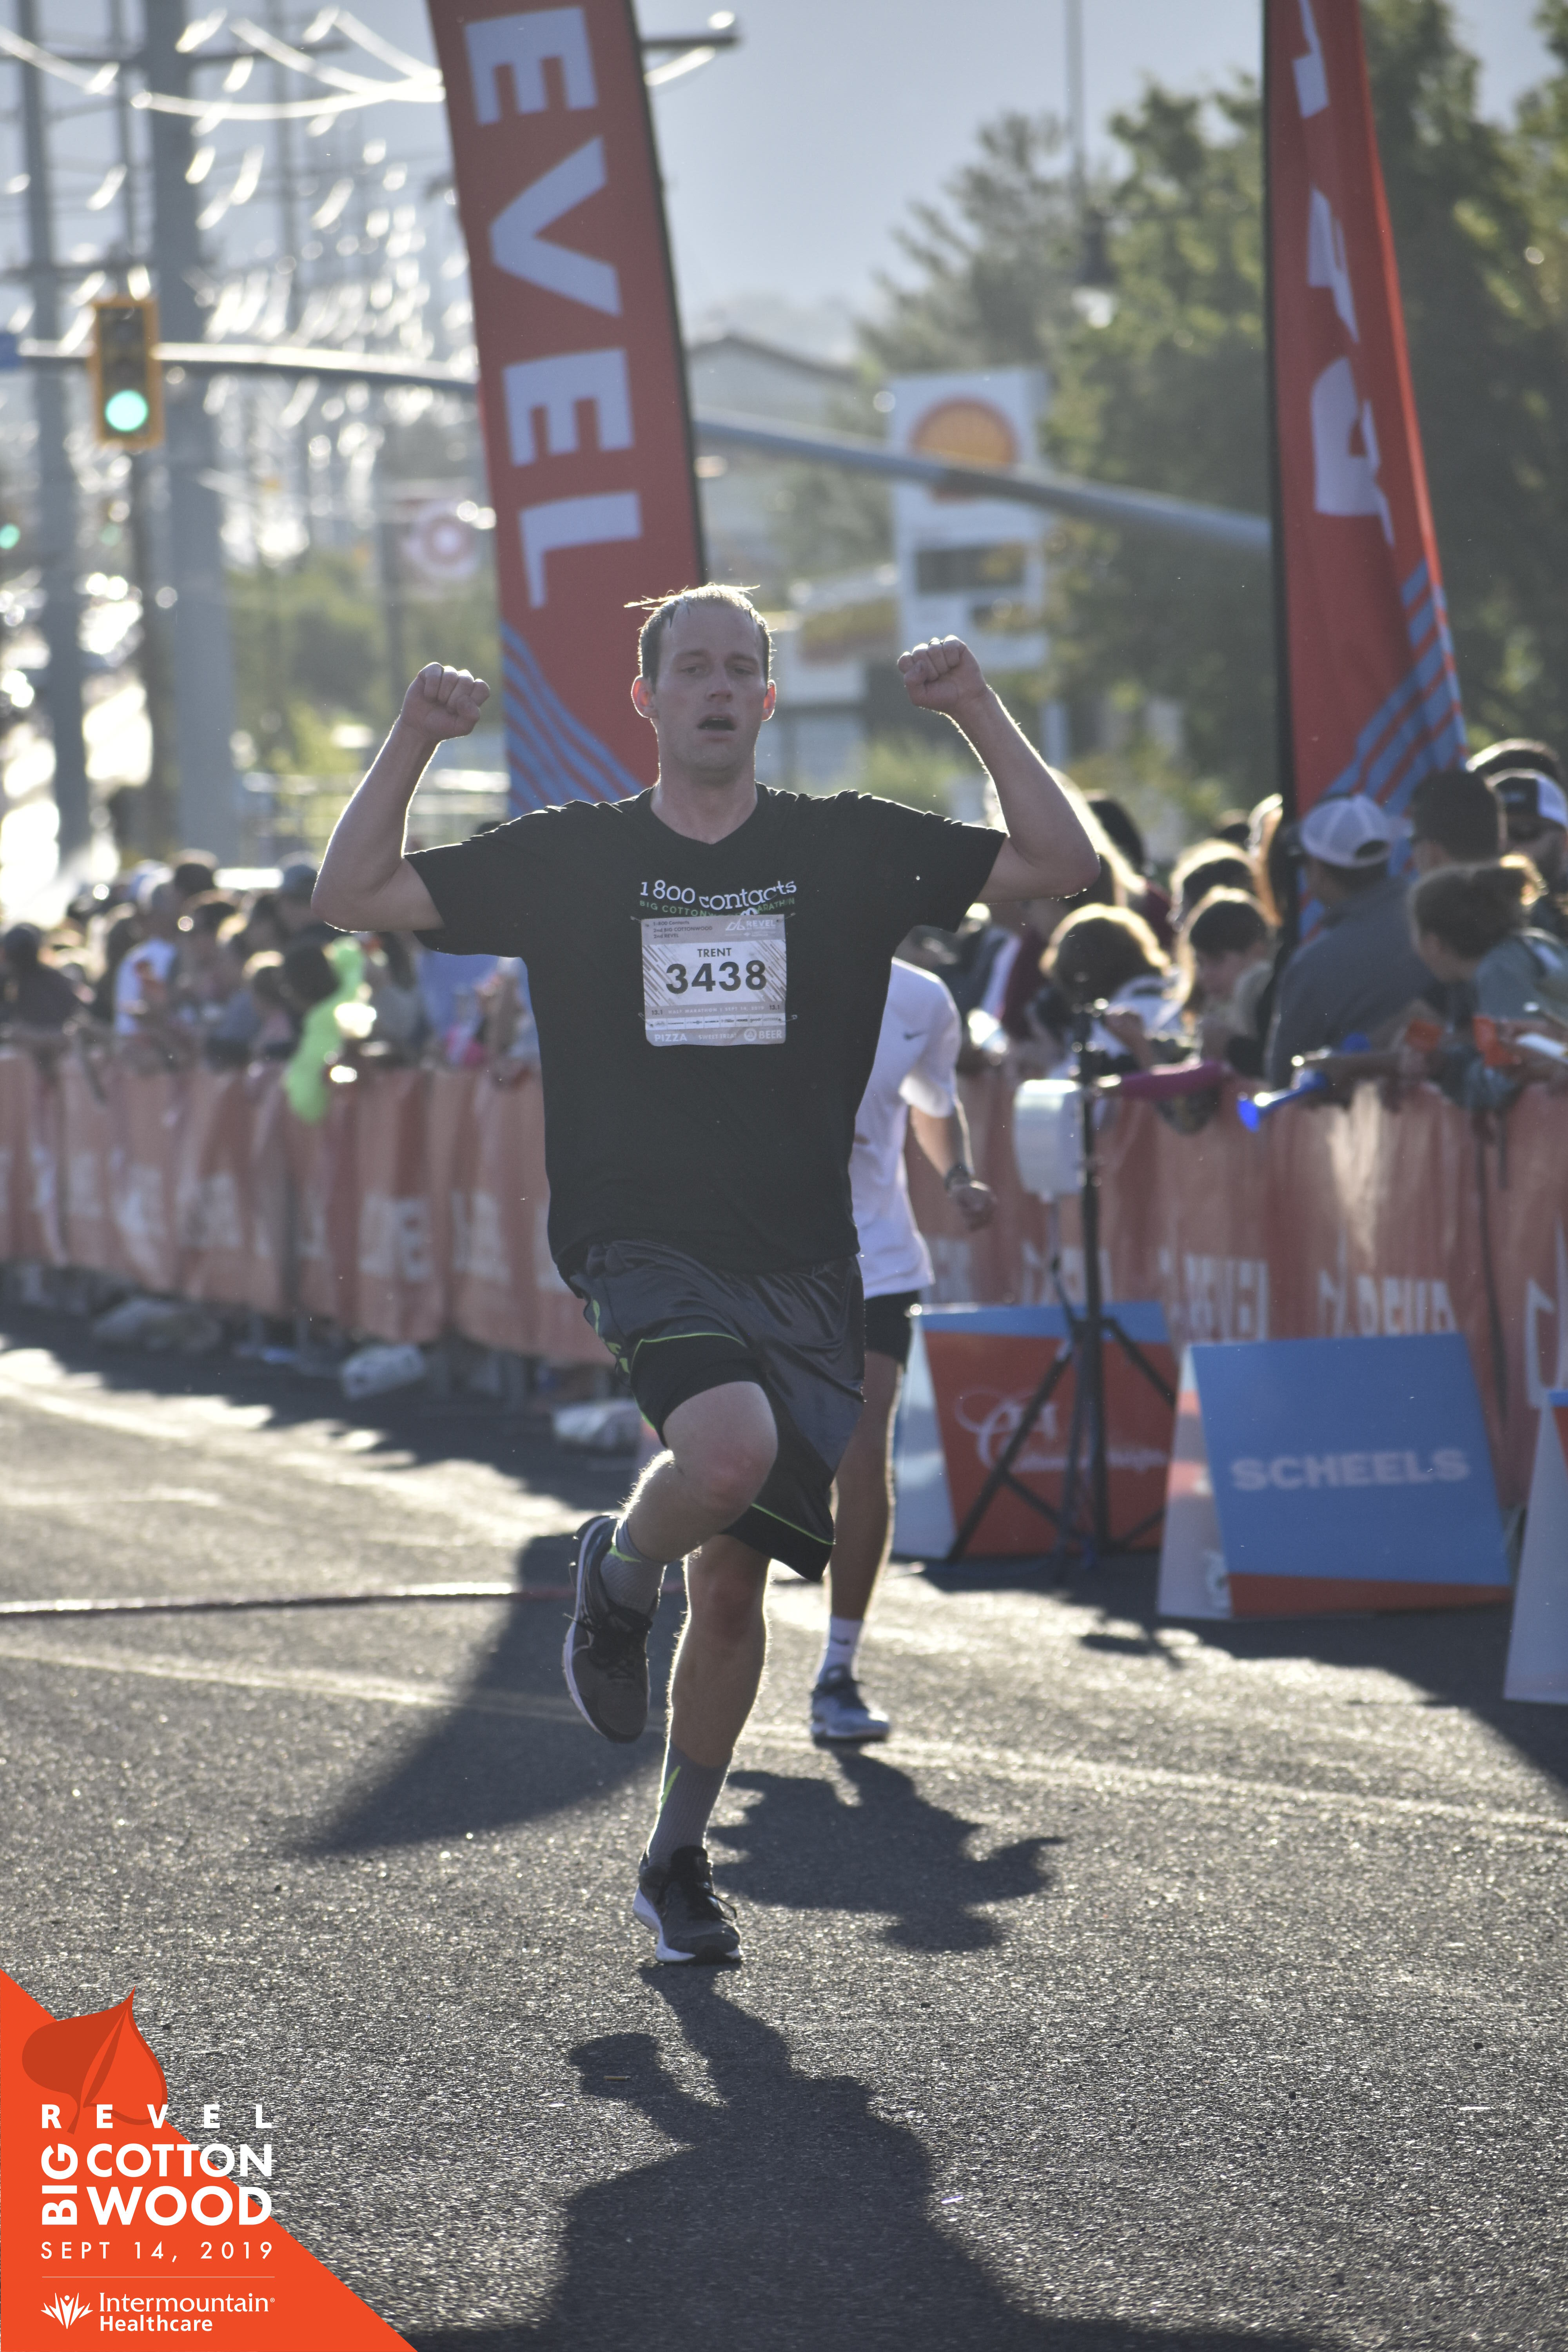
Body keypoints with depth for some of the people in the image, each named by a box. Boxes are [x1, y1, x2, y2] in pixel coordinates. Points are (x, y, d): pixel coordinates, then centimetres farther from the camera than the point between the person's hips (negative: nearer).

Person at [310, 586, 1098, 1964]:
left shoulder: (846, 847, 6)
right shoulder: (571, 858, 4)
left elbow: (1061, 866, 3)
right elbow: (353, 897, 5)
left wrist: (978, 714, -7)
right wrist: (414, 741, -7)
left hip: (803, 1265, 2)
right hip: (643, 1244, -2)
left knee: (734, 1578, 6)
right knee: (730, 1451, -33)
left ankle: (677, 1861, 26)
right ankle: (618, 1580, 2)